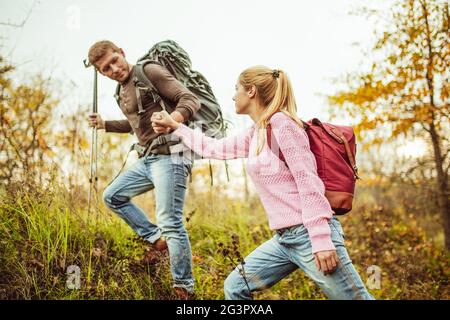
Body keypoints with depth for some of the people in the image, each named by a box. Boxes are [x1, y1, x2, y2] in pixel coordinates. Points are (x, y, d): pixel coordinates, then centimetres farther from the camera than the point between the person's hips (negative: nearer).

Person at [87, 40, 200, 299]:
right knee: (113, 196, 18)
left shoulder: (150, 71, -7)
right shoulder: (123, 91, 18)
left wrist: (171, 120, -37)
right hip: (148, 159, 10)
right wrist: (104, 124, 26)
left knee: (171, 223, -13)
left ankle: (185, 290, -2)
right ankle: (157, 239, 18)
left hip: (170, 155, -10)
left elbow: (190, 100, -16)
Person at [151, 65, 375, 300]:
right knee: (235, 287, 11)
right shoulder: (255, 134, 14)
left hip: (309, 234, -9)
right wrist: (175, 126, 33)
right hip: (284, 238, 9)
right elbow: (213, 148, 29)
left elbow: (308, 181, -17)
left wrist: (321, 240, -21)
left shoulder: (281, 123, -11)